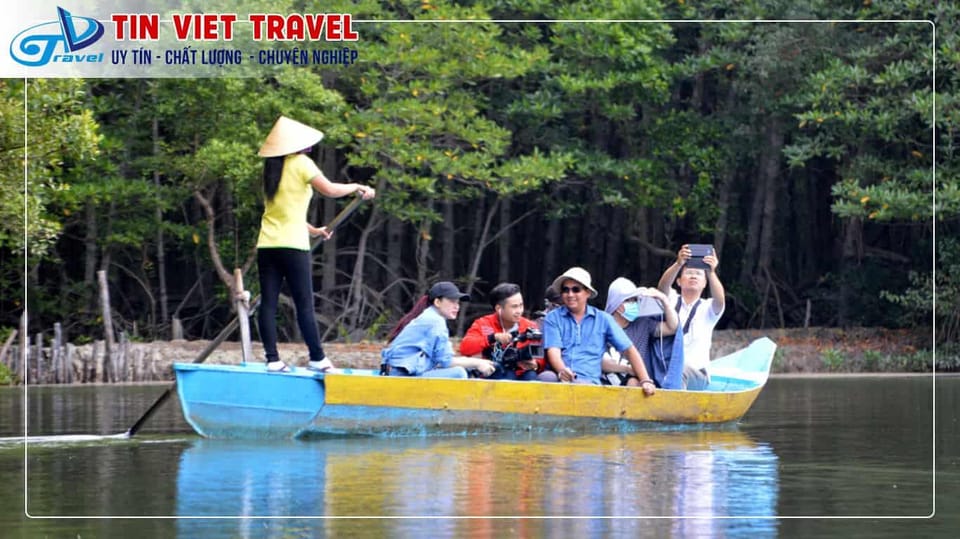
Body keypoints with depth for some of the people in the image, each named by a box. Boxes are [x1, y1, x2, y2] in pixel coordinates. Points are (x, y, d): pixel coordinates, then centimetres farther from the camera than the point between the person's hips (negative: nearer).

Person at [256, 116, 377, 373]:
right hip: (292, 245, -6)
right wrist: (357, 187, 4)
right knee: (304, 303, -1)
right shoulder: (301, 163, -4)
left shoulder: (272, 169, 16)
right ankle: (317, 358, 3)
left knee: (268, 303, 1)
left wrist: (312, 230, 29)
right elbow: (329, 189, -12)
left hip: (267, 245, 6)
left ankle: (272, 359, -2)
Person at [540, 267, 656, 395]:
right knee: (546, 377, -37)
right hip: (559, 379, 0)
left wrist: (645, 380, 1)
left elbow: (629, 350, 14)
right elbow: (553, 351, -3)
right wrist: (562, 371, -26)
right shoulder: (553, 318, 12)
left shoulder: (603, 319, 14)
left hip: (588, 381, 0)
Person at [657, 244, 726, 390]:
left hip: (695, 373, -2)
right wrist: (678, 264, -31)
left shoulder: (707, 308, 11)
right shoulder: (671, 300, 12)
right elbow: (663, 286, -10)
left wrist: (711, 273, -32)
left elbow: (719, 300, -13)